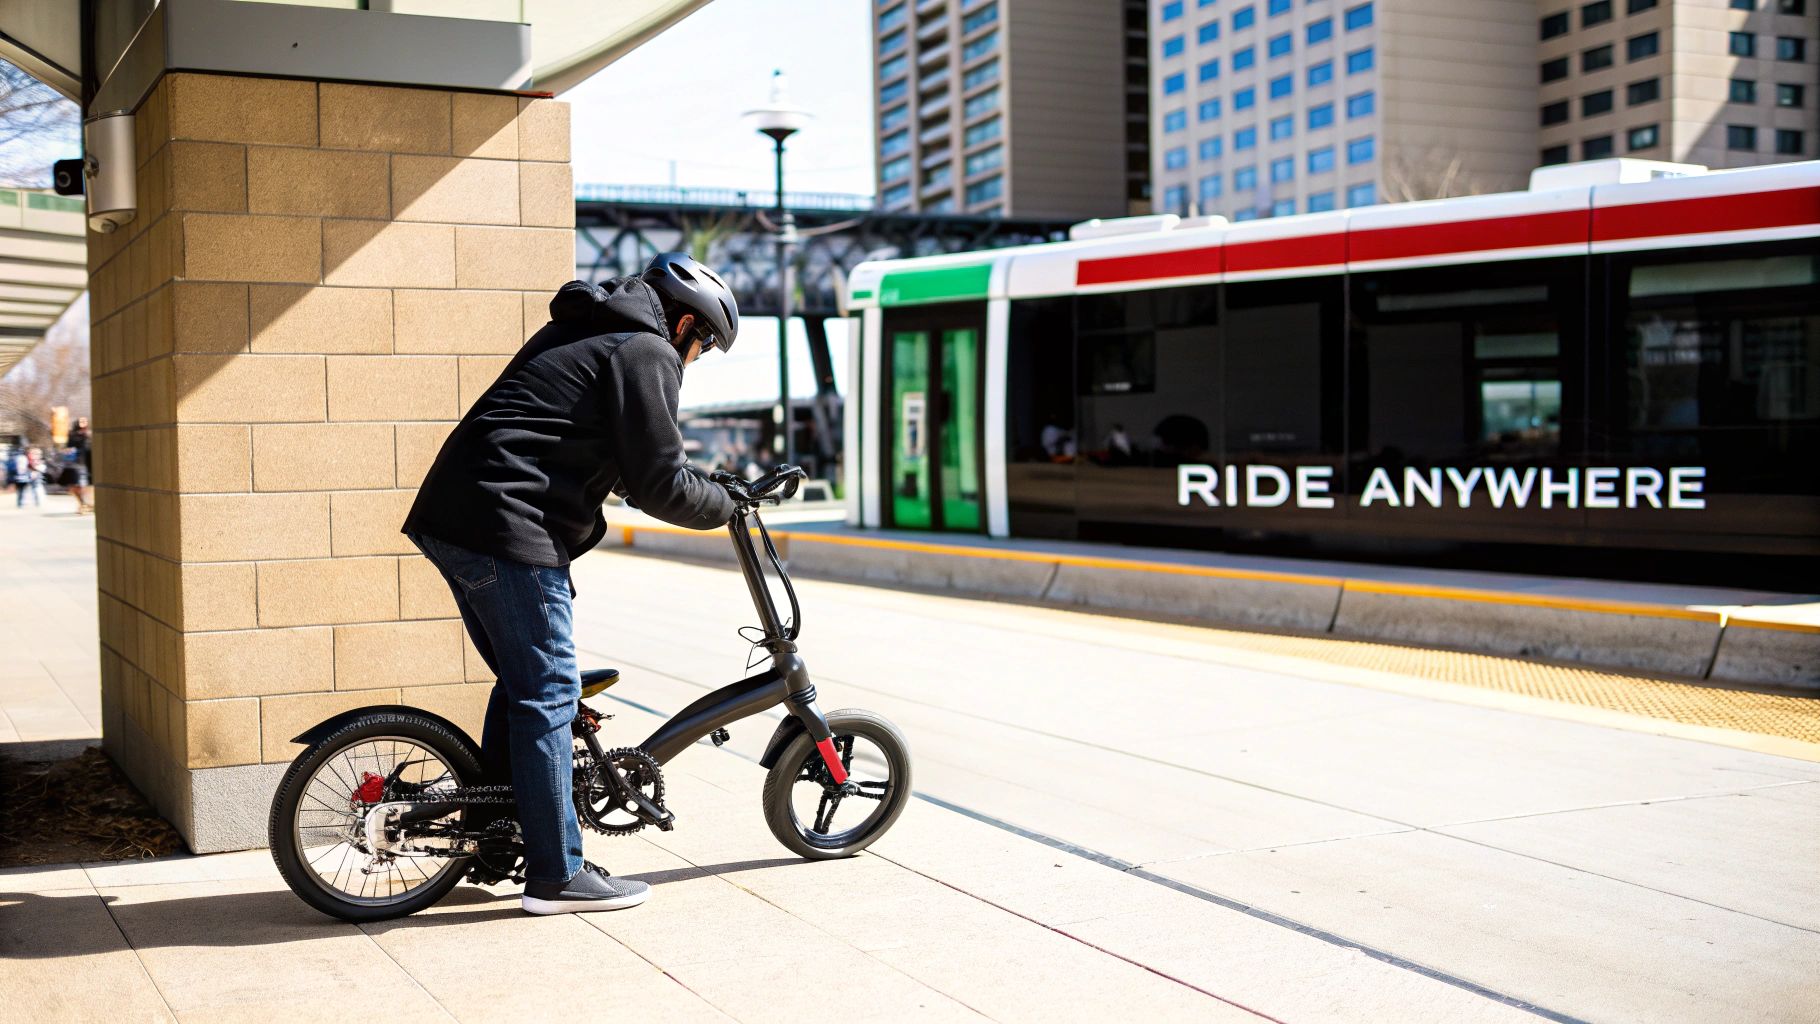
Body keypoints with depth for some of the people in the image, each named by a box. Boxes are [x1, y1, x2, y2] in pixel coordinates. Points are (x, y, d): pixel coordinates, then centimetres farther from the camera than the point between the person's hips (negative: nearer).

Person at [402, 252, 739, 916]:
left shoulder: (579, 330, 26)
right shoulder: (646, 352, -3)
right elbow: (658, 483, -8)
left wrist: (699, 488, 34)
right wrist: (723, 507, 9)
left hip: (450, 516, 10)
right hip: (509, 530, -10)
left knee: (522, 683, 19)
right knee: (548, 693, -4)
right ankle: (556, 875, 0)